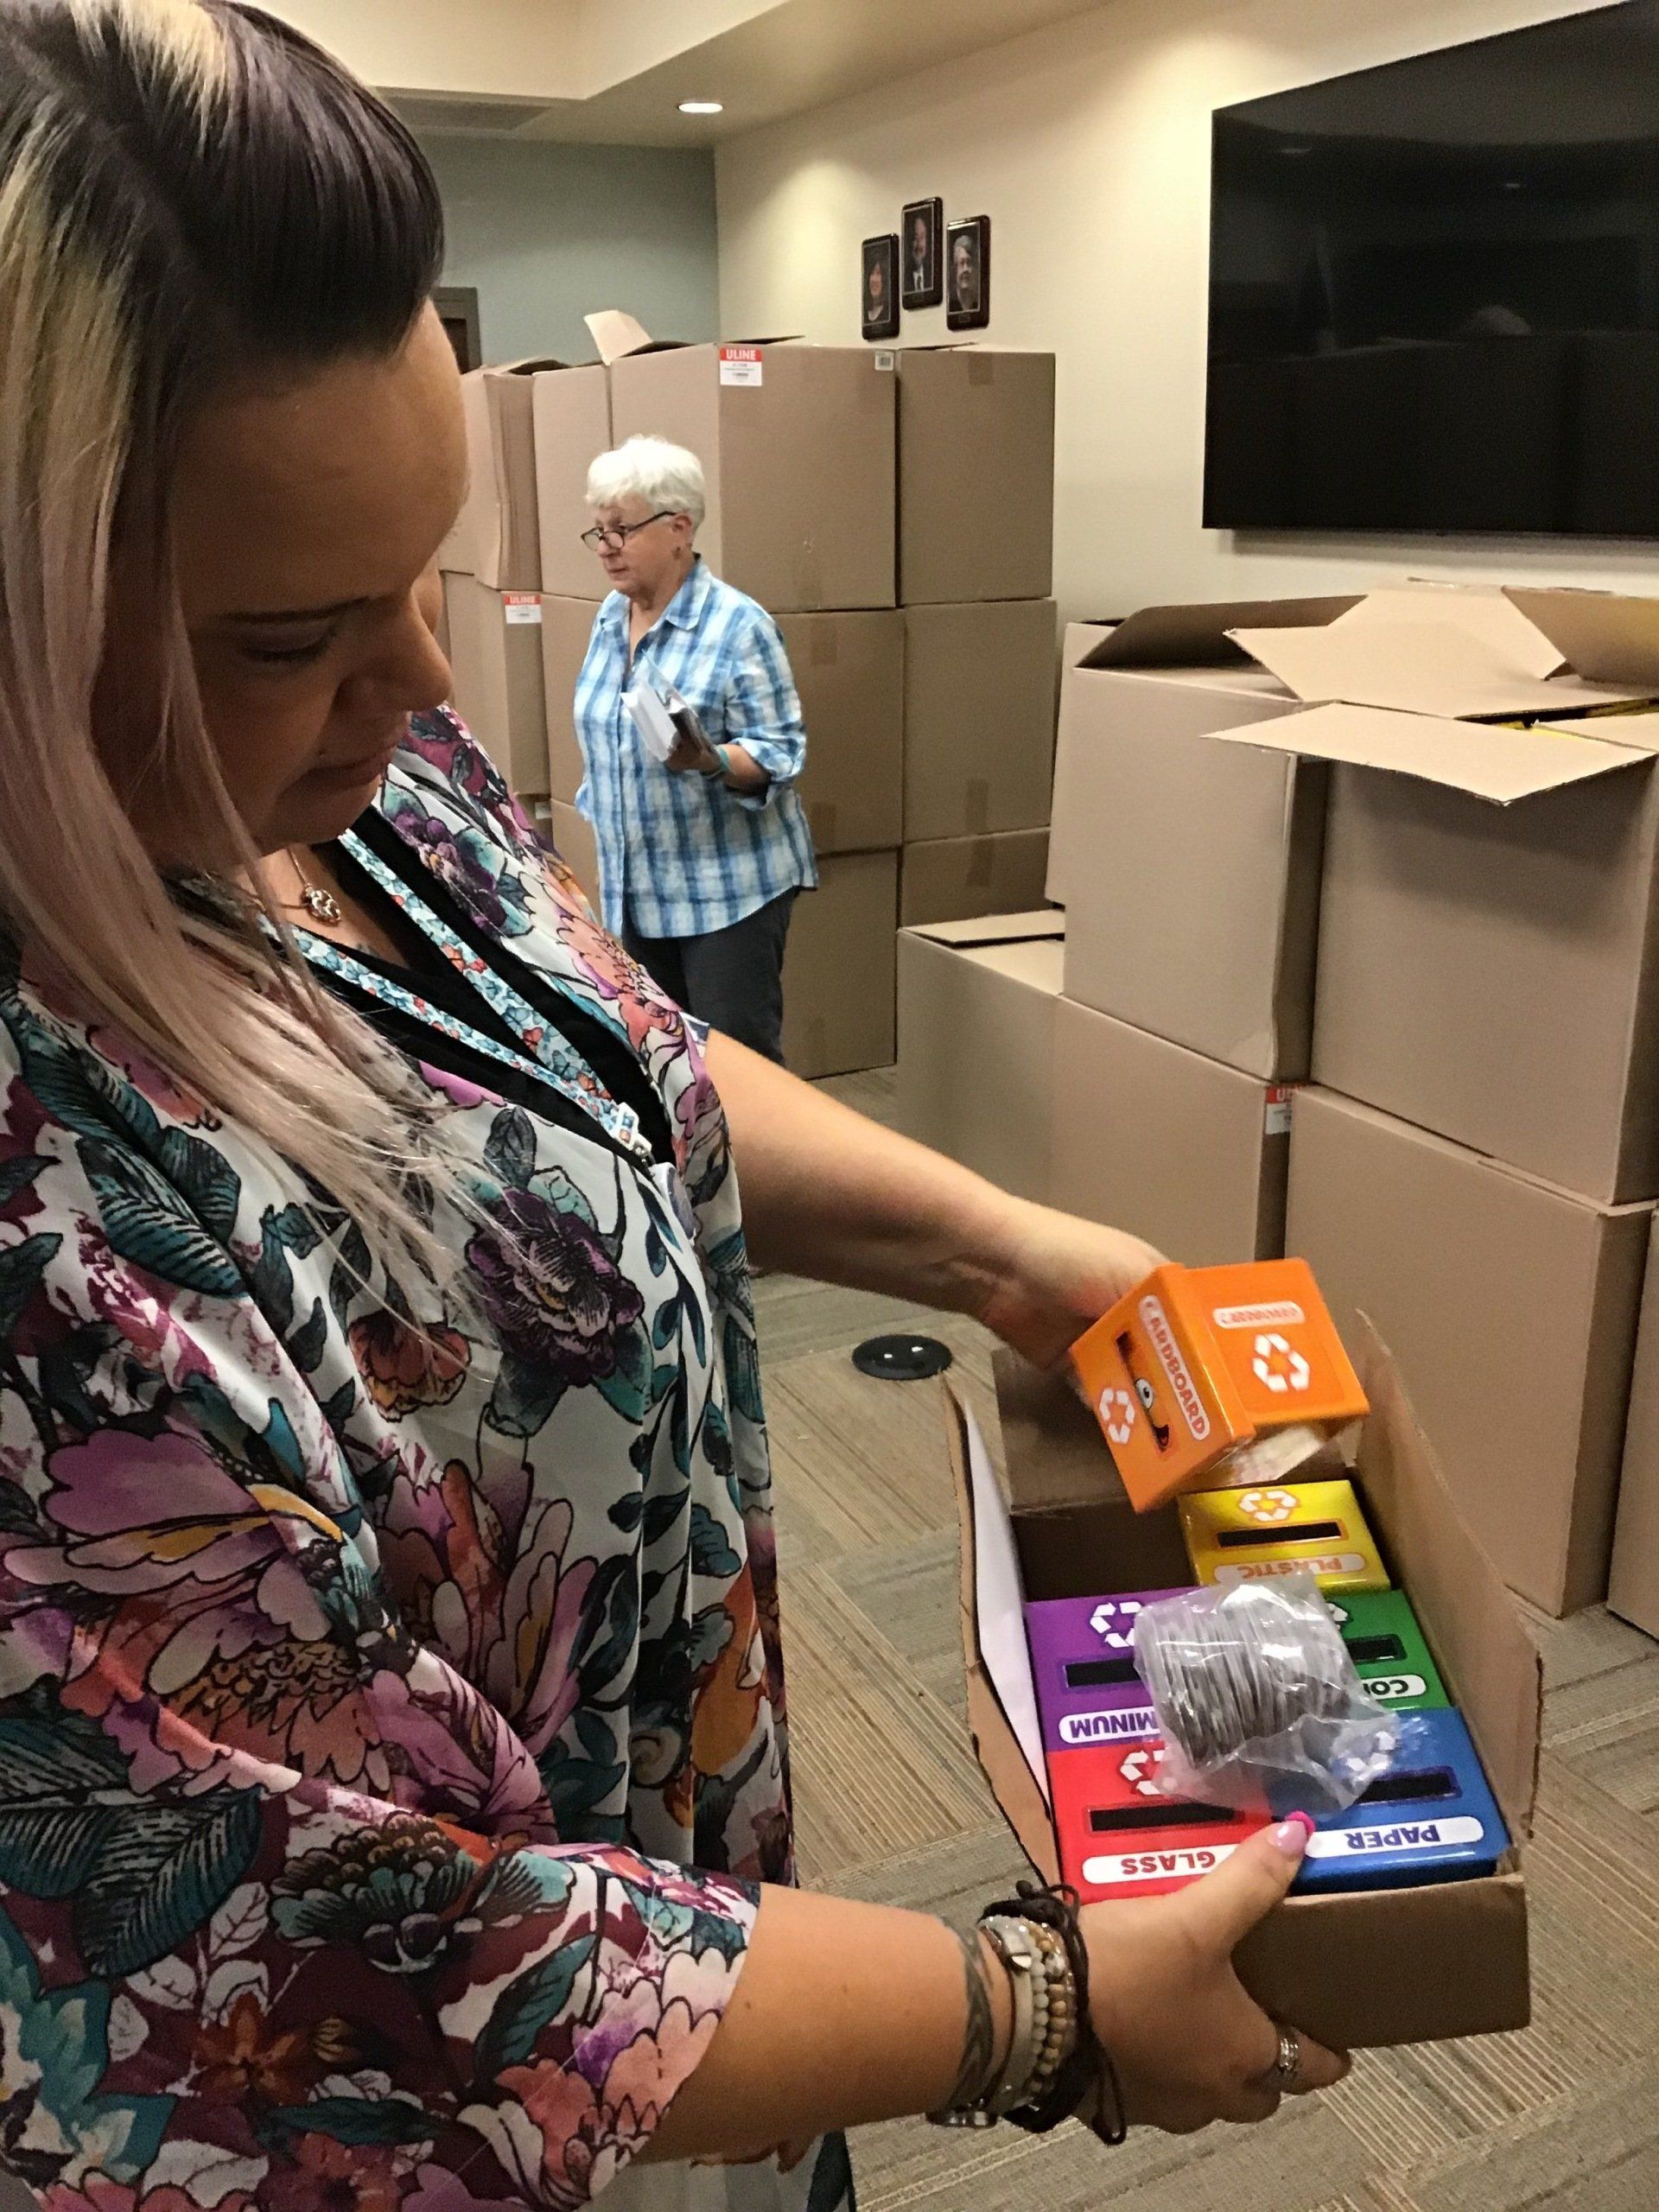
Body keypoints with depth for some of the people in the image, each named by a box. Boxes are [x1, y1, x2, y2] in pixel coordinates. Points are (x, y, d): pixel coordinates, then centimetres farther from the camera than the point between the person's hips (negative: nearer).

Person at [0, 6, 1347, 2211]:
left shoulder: (336, 772, -13)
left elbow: (625, 1065, 5)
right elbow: (400, 2024, -29)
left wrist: (995, 1241, -4)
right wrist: (1057, 2011, -20)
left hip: (679, 1787, 7)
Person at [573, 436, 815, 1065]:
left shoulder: (739, 625, -13)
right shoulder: (610, 616, 8)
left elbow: (781, 754, -16)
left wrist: (709, 760, -34)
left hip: (730, 882, -7)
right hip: (632, 884, 7)